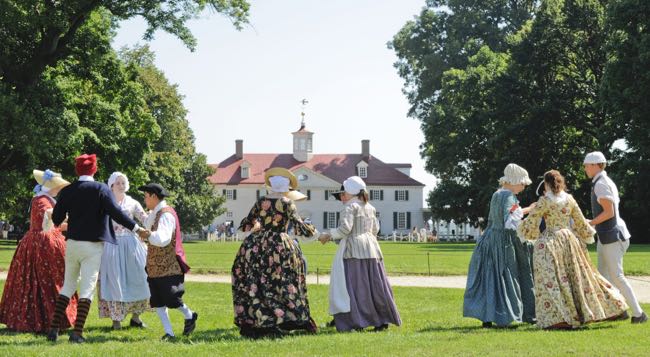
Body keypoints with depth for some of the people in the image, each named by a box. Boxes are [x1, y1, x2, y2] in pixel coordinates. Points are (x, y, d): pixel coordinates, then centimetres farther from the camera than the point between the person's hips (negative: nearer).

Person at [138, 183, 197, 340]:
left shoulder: (166, 214, -17)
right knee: (158, 300, 4)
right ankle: (169, 332, 7)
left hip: (168, 266, -9)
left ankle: (189, 316, 20)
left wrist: (149, 235, -43)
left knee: (170, 297, -7)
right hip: (156, 266, 9)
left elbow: (163, 239, -30)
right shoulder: (155, 214, 13)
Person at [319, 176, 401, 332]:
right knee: (374, 285, 9)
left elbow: (345, 228, -16)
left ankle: (357, 322, -11)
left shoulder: (350, 207, -7)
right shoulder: (370, 208, 16)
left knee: (353, 285, -6)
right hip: (371, 248, 8)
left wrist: (329, 235, -5)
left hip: (353, 249, -7)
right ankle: (383, 320, 12)